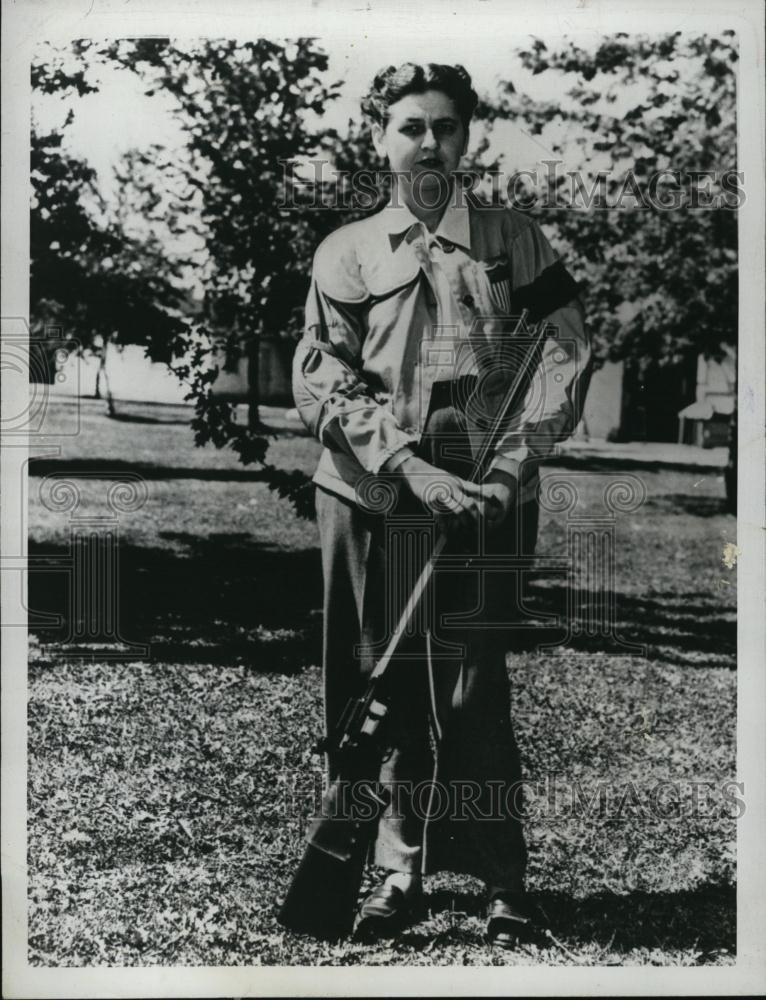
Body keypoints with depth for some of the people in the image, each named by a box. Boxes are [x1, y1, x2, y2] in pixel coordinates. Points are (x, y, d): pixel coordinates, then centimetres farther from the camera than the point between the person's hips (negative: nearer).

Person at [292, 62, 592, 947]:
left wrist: (513, 465, -11)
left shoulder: (514, 241, 7)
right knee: (382, 688, 6)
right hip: (369, 498, 2)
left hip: (482, 499, -2)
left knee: (471, 690, -4)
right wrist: (411, 469, -13)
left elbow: (565, 355, 2)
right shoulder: (345, 253, 8)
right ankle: (401, 870, 18)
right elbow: (320, 383, -1)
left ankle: (504, 887, 7)